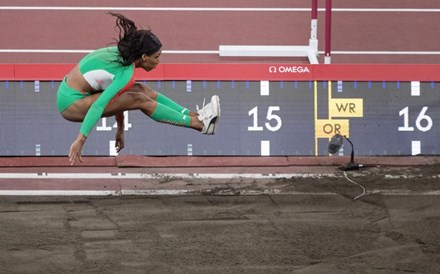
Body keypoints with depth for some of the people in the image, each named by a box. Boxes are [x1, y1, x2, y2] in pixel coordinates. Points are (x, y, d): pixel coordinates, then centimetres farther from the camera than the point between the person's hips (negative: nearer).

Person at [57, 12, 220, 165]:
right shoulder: (126, 73, -22)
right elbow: (99, 106, -31)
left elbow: (116, 95, 17)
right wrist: (80, 140, -37)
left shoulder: (120, 53, 3)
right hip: (71, 103, -9)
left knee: (142, 90, 3)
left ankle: (193, 115, 6)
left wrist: (120, 128, 25)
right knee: (140, 100, -15)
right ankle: (196, 123, -10)